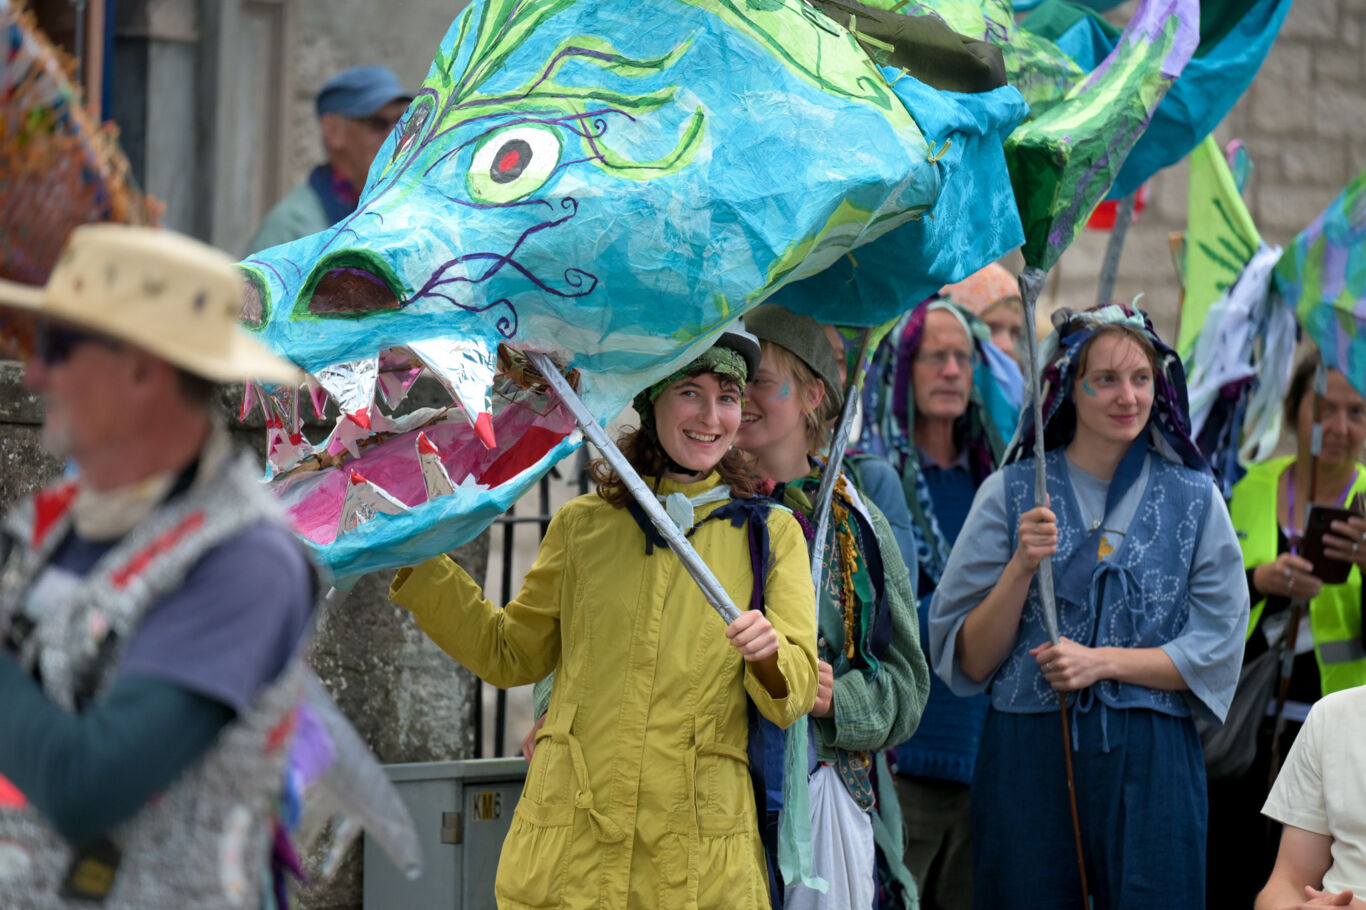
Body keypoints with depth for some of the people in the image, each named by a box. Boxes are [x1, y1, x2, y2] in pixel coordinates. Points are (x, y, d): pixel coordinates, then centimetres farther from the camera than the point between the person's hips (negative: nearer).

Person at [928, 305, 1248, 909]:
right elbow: (971, 662, 0)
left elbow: (1216, 651, 1)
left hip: (1149, 765, 1)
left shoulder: (1193, 498, 5)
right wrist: (1021, 568, -15)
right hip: (1027, 759, -1)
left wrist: (1104, 661, -12)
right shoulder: (1010, 493, 2)